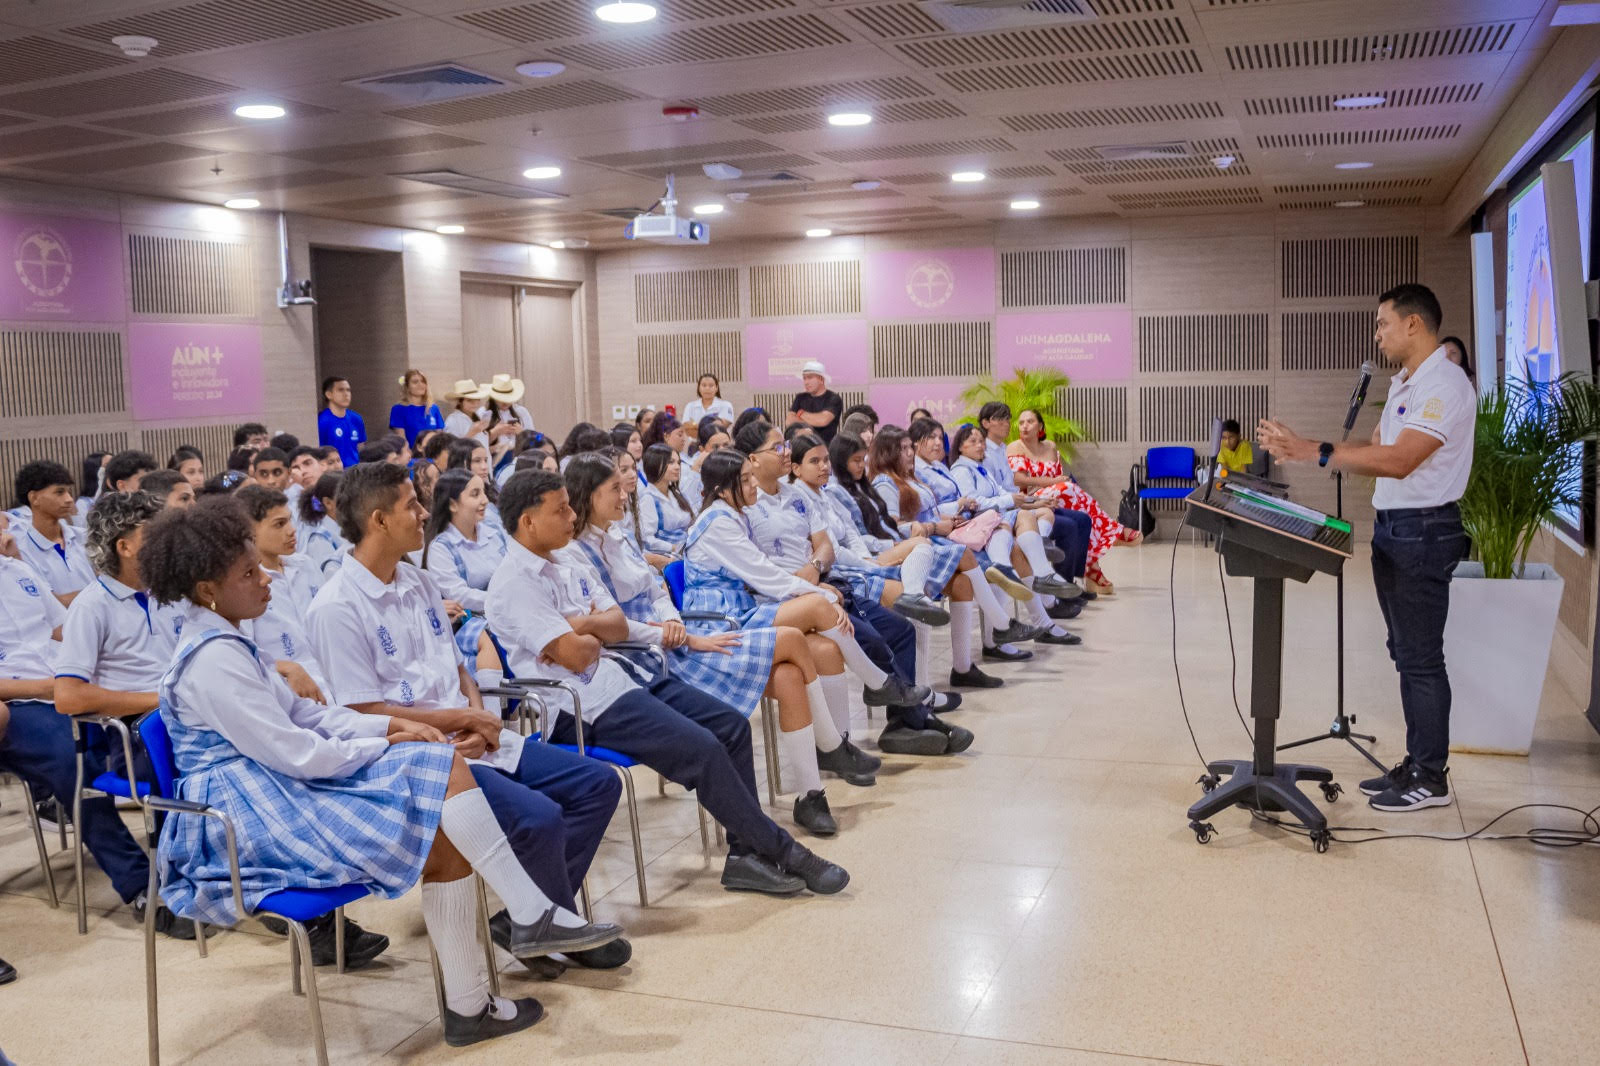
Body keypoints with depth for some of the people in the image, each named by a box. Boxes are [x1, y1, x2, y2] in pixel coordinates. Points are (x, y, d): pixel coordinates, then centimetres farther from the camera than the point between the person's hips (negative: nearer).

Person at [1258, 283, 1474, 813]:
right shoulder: (1404, 384, 16)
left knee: (1421, 658, -4)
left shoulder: (1445, 385, -16)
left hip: (1423, 530, -10)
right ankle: (1416, 763, 24)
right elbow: (1376, 447, 14)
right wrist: (1299, 447, 5)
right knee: (1406, 652, 14)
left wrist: (1313, 452, -26)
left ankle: (1431, 778, 5)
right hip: (1392, 528, 10)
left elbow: (1397, 461, -24)